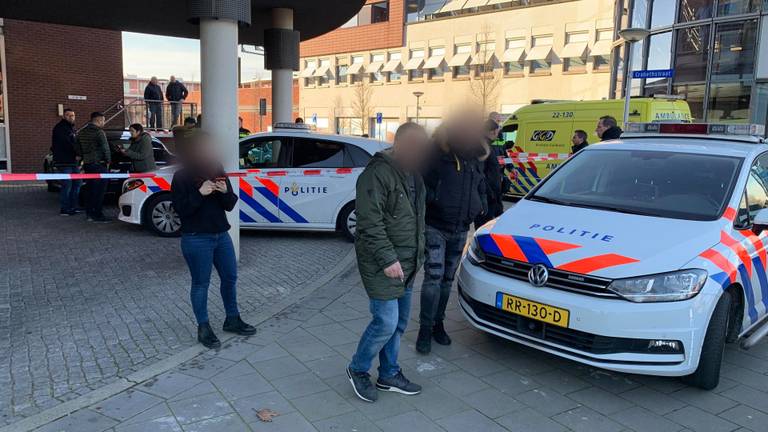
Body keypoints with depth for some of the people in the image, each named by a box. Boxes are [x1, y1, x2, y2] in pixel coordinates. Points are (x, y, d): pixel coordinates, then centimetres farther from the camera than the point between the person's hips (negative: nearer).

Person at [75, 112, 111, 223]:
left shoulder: (82, 132, 12)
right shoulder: (99, 132, -13)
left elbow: (77, 148, 17)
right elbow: (105, 148, -15)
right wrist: (108, 161, -3)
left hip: (87, 164, 8)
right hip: (99, 164, -8)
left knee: (90, 190, 15)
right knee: (99, 191, -4)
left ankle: (89, 213, 19)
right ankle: (98, 215, -4)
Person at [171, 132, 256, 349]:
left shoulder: (218, 171, 7)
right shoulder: (181, 177, -7)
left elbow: (230, 205, 5)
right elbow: (179, 208, -14)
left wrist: (225, 192, -16)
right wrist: (200, 193, -25)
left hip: (221, 234, 6)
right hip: (196, 239, -6)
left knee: (230, 277, 13)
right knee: (201, 283, 3)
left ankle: (232, 320, 30)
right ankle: (203, 328, 17)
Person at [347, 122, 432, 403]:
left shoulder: (413, 173, 13)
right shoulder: (378, 173, -17)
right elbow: (370, 223, -22)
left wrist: (417, 255, 18)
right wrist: (388, 259, -23)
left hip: (406, 264, 9)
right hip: (383, 264, -9)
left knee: (399, 322, 15)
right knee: (386, 322, -7)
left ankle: (389, 375, 30)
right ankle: (358, 370, 16)